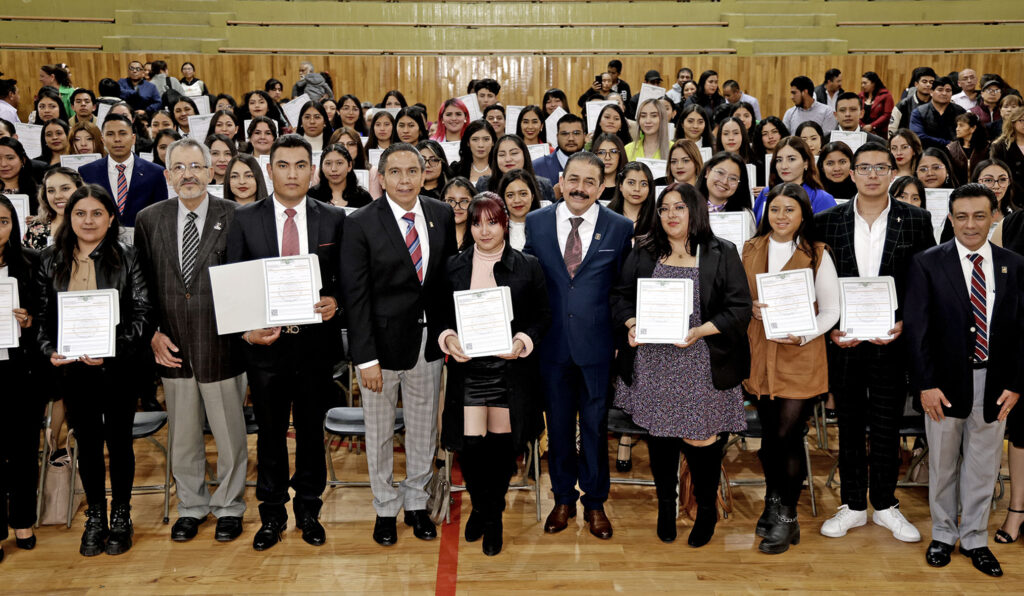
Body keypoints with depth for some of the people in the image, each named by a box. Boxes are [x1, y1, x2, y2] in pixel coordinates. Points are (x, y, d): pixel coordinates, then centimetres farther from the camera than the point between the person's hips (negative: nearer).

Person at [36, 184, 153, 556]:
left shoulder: (127, 259, -4)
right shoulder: (50, 262, 5)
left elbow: (144, 313, -8)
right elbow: (42, 316, 8)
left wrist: (113, 350, -19)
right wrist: (50, 350, -9)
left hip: (117, 368, -2)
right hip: (72, 369, 3)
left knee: (118, 441, 7)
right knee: (87, 442, 12)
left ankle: (121, 516, 23)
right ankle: (95, 517, 27)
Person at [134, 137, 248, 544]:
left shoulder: (234, 217, -3)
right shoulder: (149, 219, 6)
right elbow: (142, 285, 8)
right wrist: (153, 334, -1)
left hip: (221, 345, -2)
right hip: (173, 348, 3)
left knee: (230, 435, 8)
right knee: (183, 436, 15)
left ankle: (229, 507, 27)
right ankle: (191, 506, 33)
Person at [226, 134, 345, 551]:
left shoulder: (333, 219, 3)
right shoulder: (245, 219, 1)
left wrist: (334, 301, -14)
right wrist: (246, 329, -12)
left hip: (316, 341, 0)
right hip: (265, 343, 0)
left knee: (311, 430, 12)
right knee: (270, 433, 11)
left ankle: (308, 510, 29)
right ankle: (272, 514, 27)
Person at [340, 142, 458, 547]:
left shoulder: (441, 215, 1)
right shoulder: (361, 224, -11)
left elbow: (449, 277, 8)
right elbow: (355, 296, -12)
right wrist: (367, 358, -15)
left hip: (429, 341, 3)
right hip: (383, 341, -3)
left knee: (424, 427, 15)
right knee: (379, 431, 12)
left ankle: (416, 504, 35)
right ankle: (385, 509, 32)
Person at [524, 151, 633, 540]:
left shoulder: (620, 228, -2)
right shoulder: (536, 223, 2)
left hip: (598, 345, -1)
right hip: (552, 343, 1)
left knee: (595, 426, 10)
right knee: (558, 424, 13)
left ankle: (595, 503, 28)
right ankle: (563, 500, 31)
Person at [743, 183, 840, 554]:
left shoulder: (817, 254, 0)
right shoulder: (749, 251, 8)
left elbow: (830, 311, 0)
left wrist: (803, 335, -15)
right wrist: (750, 309, -9)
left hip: (801, 357, -3)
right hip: (760, 355, 3)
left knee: (788, 436, -4)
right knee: (769, 435, 11)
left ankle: (787, 518, 12)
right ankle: (773, 503, 32)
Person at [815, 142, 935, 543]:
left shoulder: (916, 221, 0)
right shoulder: (828, 222, 1)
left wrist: (904, 323, -12)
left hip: (893, 341, -1)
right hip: (843, 341, 1)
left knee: (887, 426, 8)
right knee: (849, 425, 11)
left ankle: (885, 504, 26)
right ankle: (854, 505, 24)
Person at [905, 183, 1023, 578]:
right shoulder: (927, 263, -6)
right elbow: (916, 326, -8)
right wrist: (925, 384, -12)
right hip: (945, 382, -2)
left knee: (983, 465, 12)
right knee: (942, 464, 12)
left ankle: (975, 539, 28)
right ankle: (943, 535, 30)